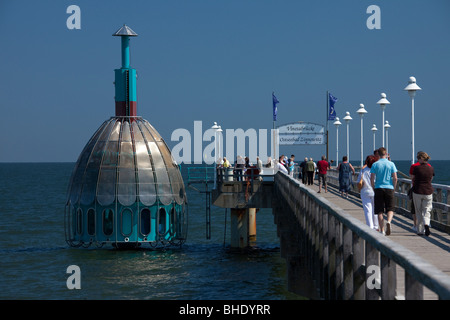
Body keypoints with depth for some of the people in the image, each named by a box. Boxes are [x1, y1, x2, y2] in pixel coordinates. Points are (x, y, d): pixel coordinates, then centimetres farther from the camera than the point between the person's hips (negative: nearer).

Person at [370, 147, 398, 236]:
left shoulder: (375, 165, 1)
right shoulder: (391, 164, 1)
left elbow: (372, 179, -2)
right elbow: (395, 178, -2)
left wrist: (374, 188, 10)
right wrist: (394, 188, 10)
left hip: (379, 188, 0)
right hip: (389, 188, 0)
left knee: (380, 211, 5)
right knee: (390, 209, 6)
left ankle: (382, 230, 4)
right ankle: (389, 221, -24)